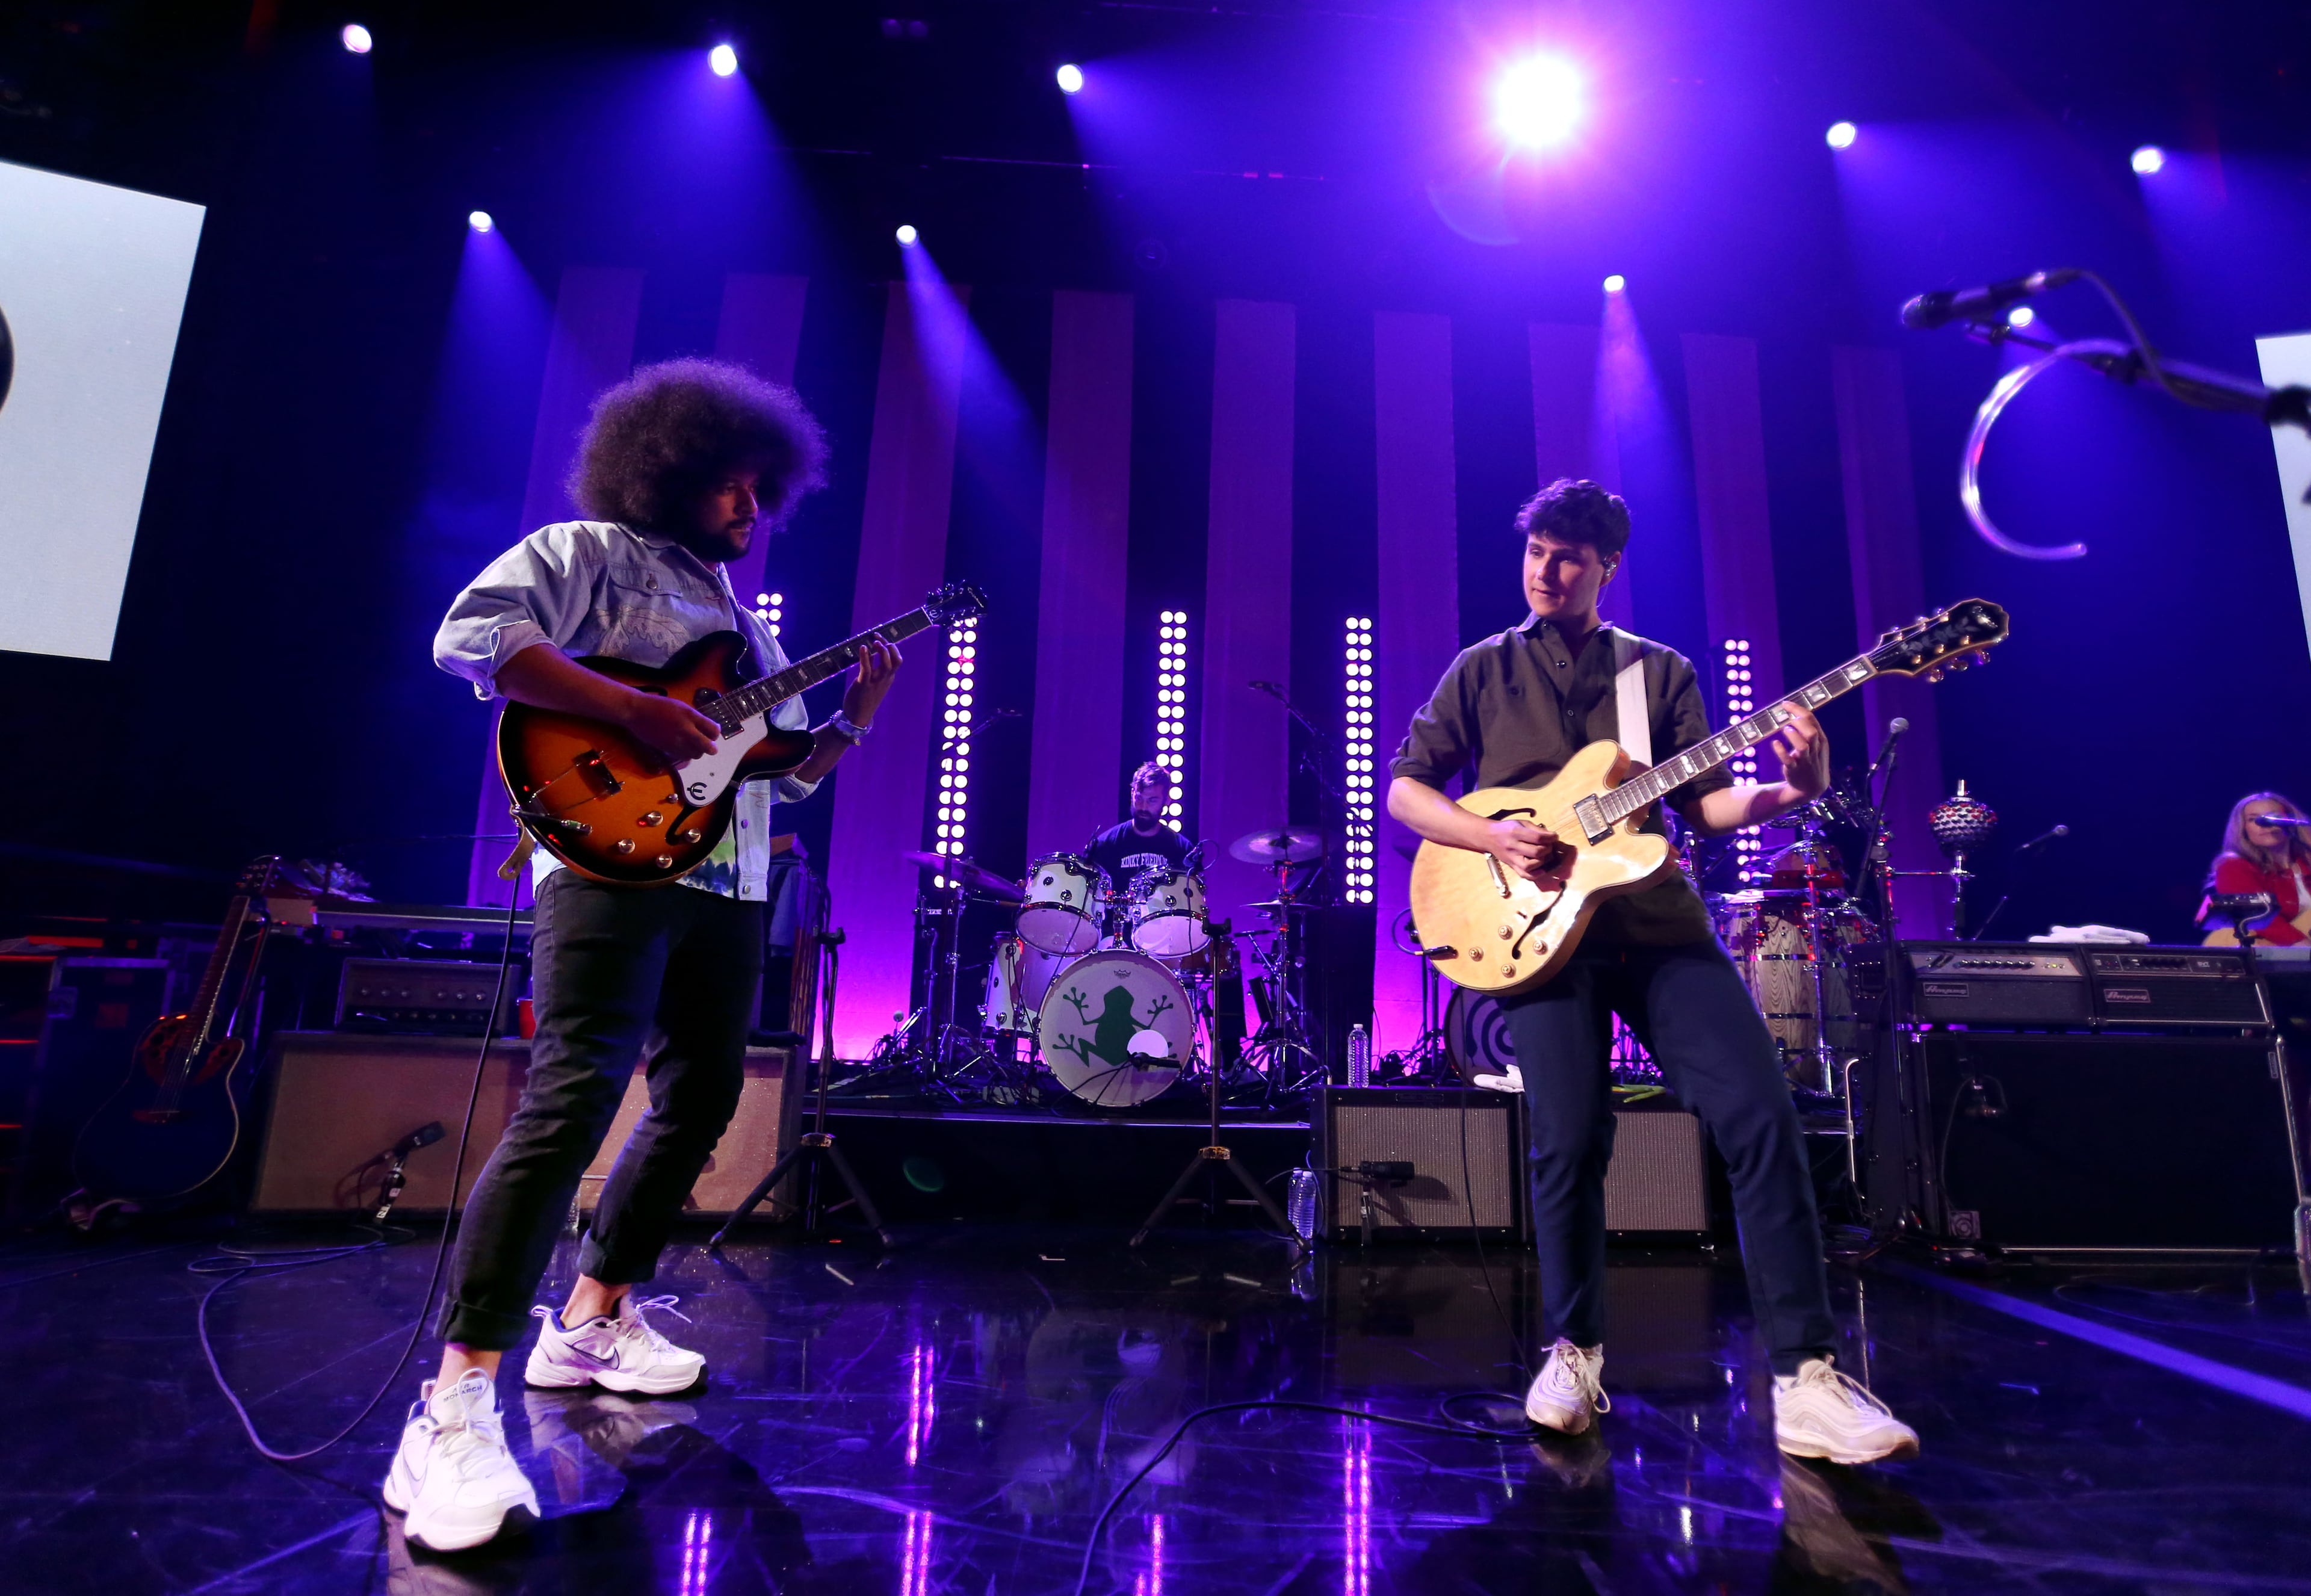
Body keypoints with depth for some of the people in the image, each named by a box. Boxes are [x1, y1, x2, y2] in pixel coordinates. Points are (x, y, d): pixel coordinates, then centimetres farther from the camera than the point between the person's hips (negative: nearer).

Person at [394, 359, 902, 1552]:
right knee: (572, 1104, -19)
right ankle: (459, 1401, -13)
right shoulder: (588, 553, 3)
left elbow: (787, 770, 23)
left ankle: (592, 1320, 26)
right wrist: (631, 710, -19)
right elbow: (470, 635, -14)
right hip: (611, 862, -8)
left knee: (699, 1105, 12)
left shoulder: (742, 619, 24)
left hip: (726, 888, 9)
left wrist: (856, 717, 6)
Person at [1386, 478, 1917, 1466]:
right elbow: (1403, 790, 9)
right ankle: (1574, 1354, 11)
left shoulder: (1663, 672, 16)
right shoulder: (1484, 670, 12)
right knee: (1570, 1141, -11)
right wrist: (1493, 838, -8)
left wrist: (1787, 792, -11)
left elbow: (1706, 806, 10)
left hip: (1656, 918, 2)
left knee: (1761, 1115, -12)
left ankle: (1804, 1377, -2)